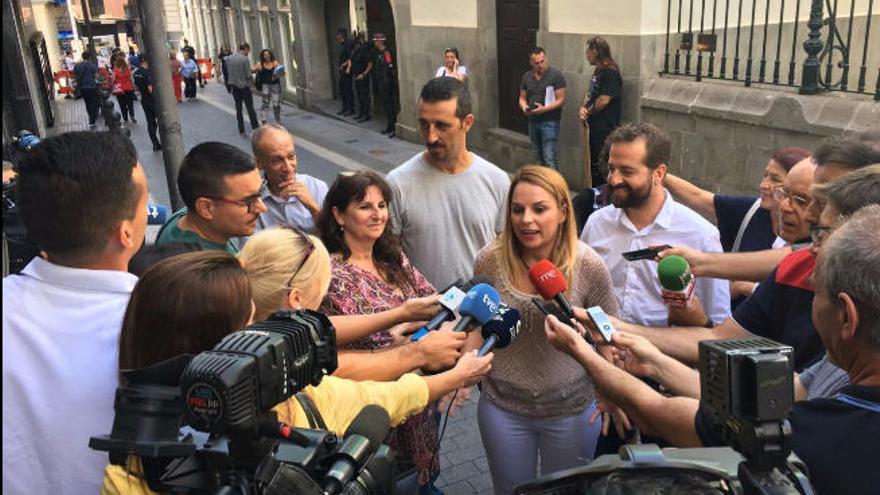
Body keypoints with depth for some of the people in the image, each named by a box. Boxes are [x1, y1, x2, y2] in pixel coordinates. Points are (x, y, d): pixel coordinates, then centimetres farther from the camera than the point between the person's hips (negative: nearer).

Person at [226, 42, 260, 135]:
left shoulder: (229, 58, 2)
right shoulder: (245, 59, -15)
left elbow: (228, 71, 7)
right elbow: (248, 75, -16)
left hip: (234, 86, 5)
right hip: (244, 86, -5)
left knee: (238, 109, 11)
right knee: (250, 108, 2)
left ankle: (241, 130, 13)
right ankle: (256, 129, 6)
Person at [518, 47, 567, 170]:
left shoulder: (556, 75, -9)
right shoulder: (527, 76, 8)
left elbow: (561, 100, -11)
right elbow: (522, 98, 14)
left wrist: (544, 109, -25)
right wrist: (524, 107, -9)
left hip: (550, 122, -6)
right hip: (533, 121, 6)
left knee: (549, 158, -12)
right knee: (537, 157, 14)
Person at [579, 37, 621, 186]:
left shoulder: (610, 72, -15)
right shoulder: (597, 72, 14)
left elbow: (604, 100, -20)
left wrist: (588, 112, -6)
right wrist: (582, 108, -3)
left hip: (605, 128, -10)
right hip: (594, 126, 10)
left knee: (602, 167, -5)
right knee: (593, 164, 17)